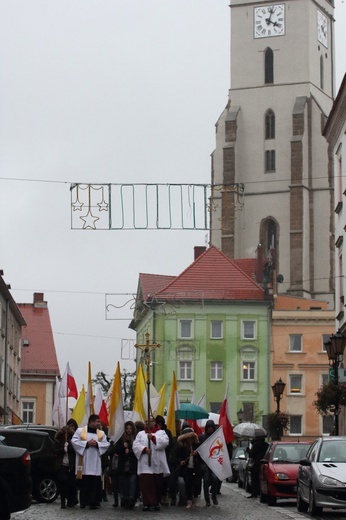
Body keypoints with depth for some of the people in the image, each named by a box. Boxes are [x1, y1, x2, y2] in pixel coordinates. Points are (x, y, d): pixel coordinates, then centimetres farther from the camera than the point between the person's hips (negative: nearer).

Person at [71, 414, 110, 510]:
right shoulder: (80, 431, 4)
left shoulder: (101, 433, 13)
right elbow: (74, 441, -5)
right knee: (84, 483, 1)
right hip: (84, 461, -2)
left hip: (95, 463, 2)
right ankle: (83, 502, 8)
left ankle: (94, 502, 0)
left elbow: (106, 444, 6)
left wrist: (97, 444, -10)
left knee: (95, 483, -3)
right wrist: (87, 443, -12)